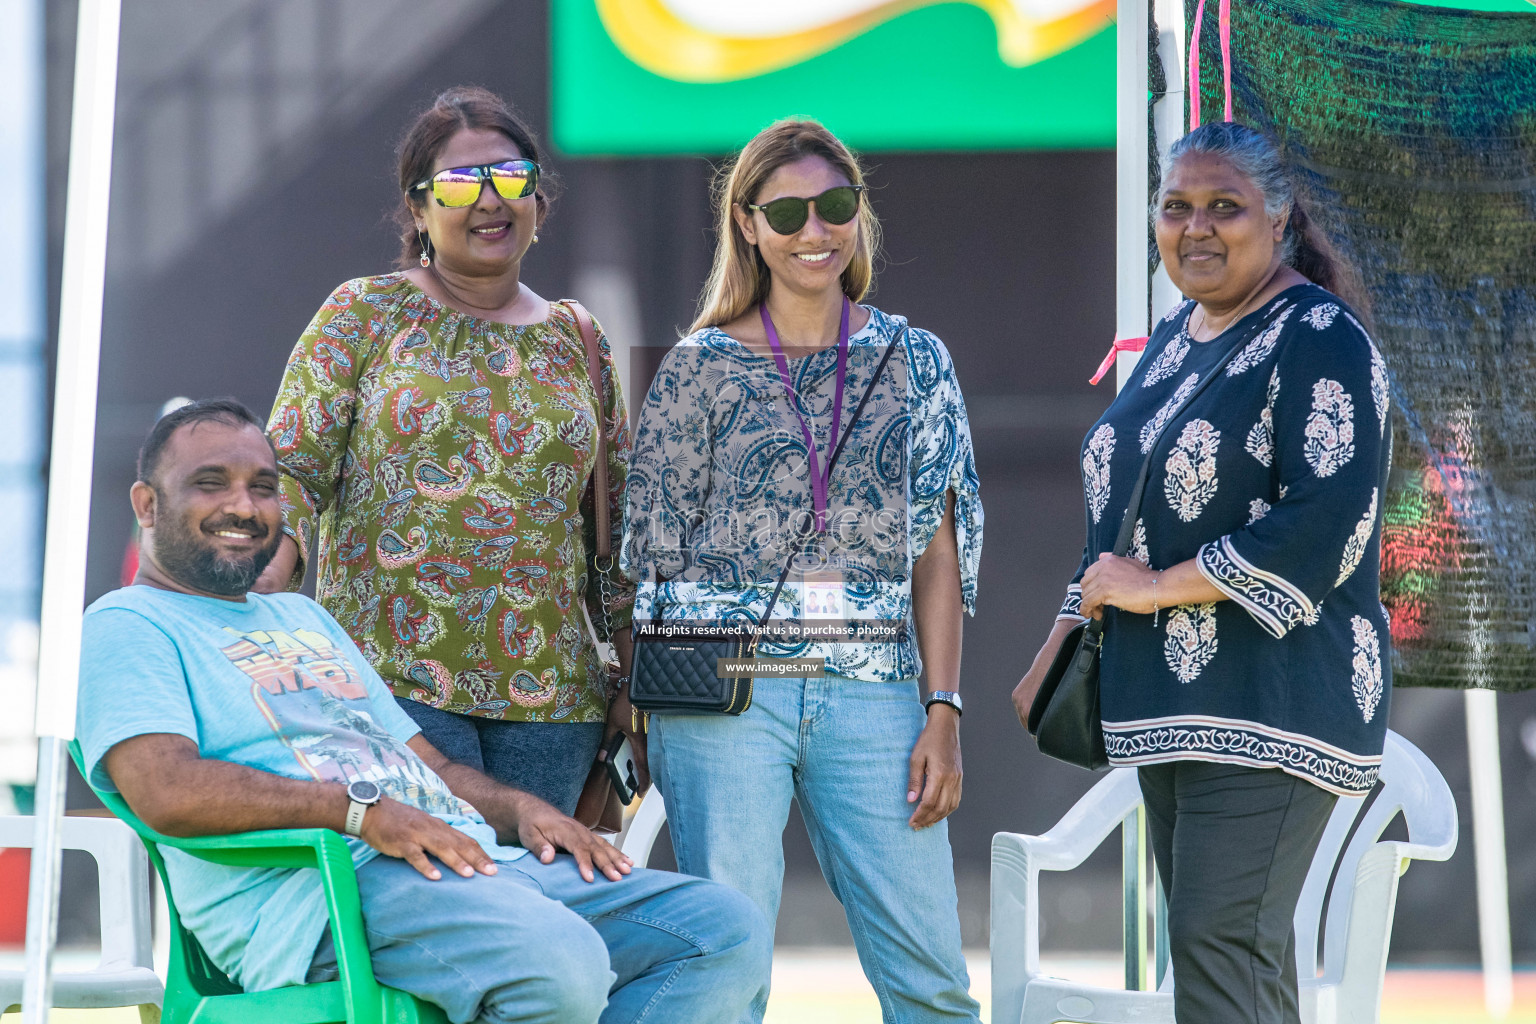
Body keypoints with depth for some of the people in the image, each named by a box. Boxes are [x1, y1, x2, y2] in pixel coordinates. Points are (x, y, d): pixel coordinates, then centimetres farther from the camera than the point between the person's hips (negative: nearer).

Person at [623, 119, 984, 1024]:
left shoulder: (915, 362, 11)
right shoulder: (702, 369, 5)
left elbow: (939, 551, 10)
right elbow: (655, 554, 7)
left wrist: (943, 711, 1)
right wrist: (647, 714, 2)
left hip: (872, 692, 2)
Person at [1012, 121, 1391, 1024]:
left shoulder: (1320, 340, -9)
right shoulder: (1175, 338, 18)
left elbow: (1328, 526, -20)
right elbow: (1124, 515, 28)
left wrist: (1157, 586, -16)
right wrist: (1063, 644, 21)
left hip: (1271, 702, -8)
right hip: (1172, 702, 8)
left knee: (1218, 941, -17)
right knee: (1250, 951, 8)